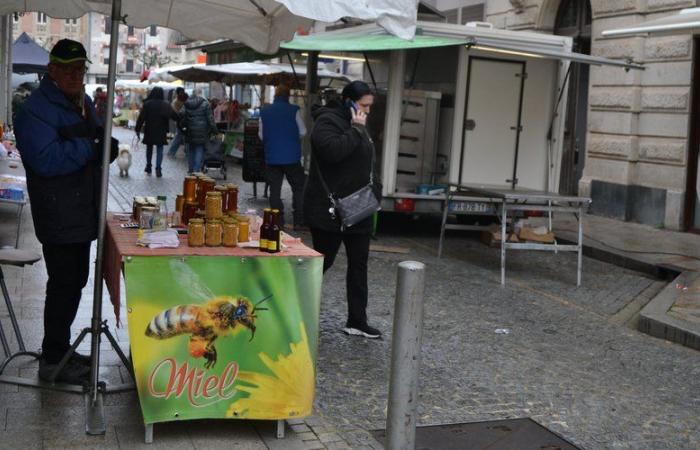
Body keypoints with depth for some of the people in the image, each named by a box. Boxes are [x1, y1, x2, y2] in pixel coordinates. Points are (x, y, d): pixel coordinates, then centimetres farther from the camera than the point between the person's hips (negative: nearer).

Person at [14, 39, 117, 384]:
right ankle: (52, 360, 11)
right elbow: (46, 161, -24)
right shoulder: (38, 108, -15)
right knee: (64, 285, -2)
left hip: (82, 212, 9)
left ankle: (58, 349, 31)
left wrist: (106, 147, -2)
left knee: (74, 282, 17)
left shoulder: (83, 103, 15)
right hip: (58, 216, -9)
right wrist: (89, 148, -20)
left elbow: (95, 148, 21)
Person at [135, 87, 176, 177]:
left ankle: (148, 167, 23)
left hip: (149, 131, 1)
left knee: (149, 148, 16)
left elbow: (141, 118, -6)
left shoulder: (147, 104, -6)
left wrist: (138, 129, -2)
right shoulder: (166, 105, -5)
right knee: (159, 149, 4)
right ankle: (158, 168, -8)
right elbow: (174, 116, -8)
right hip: (161, 132, 0)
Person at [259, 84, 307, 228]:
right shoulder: (294, 110, -8)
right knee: (298, 188, 7)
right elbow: (303, 132, -3)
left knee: (275, 189, 9)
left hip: (271, 157, 3)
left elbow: (261, 135, 8)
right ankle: (299, 220, 4)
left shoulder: (264, 111, 2)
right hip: (291, 156, -3)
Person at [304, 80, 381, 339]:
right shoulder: (327, 121, -12)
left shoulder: (355, 124, 16)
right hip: (330, 210, -9)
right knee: (323, 262, 0)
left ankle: (357, 321, 14)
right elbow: (333, 150, -31)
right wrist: (357, 129, -21)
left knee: (359, 264, 8)